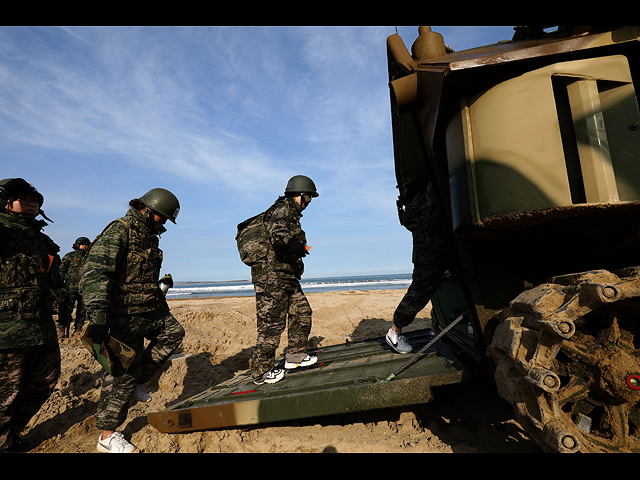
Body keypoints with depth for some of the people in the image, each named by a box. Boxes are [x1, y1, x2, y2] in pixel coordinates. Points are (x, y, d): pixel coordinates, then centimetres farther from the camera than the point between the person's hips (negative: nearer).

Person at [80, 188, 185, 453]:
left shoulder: (149, 237, 13)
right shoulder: (118, 231, -16)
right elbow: (94, 273, -28)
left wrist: (163, 306, 27)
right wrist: (98, 317, -38)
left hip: (147, 309, 9)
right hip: (123, 314, -9)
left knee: (173, 332, 8)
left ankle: (138, 381, 14)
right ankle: (107, 436, 13)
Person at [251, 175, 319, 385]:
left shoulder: (292, 215, 22)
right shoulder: (281, 209, -11)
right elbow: (276, 230, -32)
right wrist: (290, 243, -43)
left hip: (288, 279, 10)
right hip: (273, 277, -10)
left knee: (302, 313, 13)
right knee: (272, 325, -3)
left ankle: (295, 356, 26)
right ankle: (261, 372, 11)